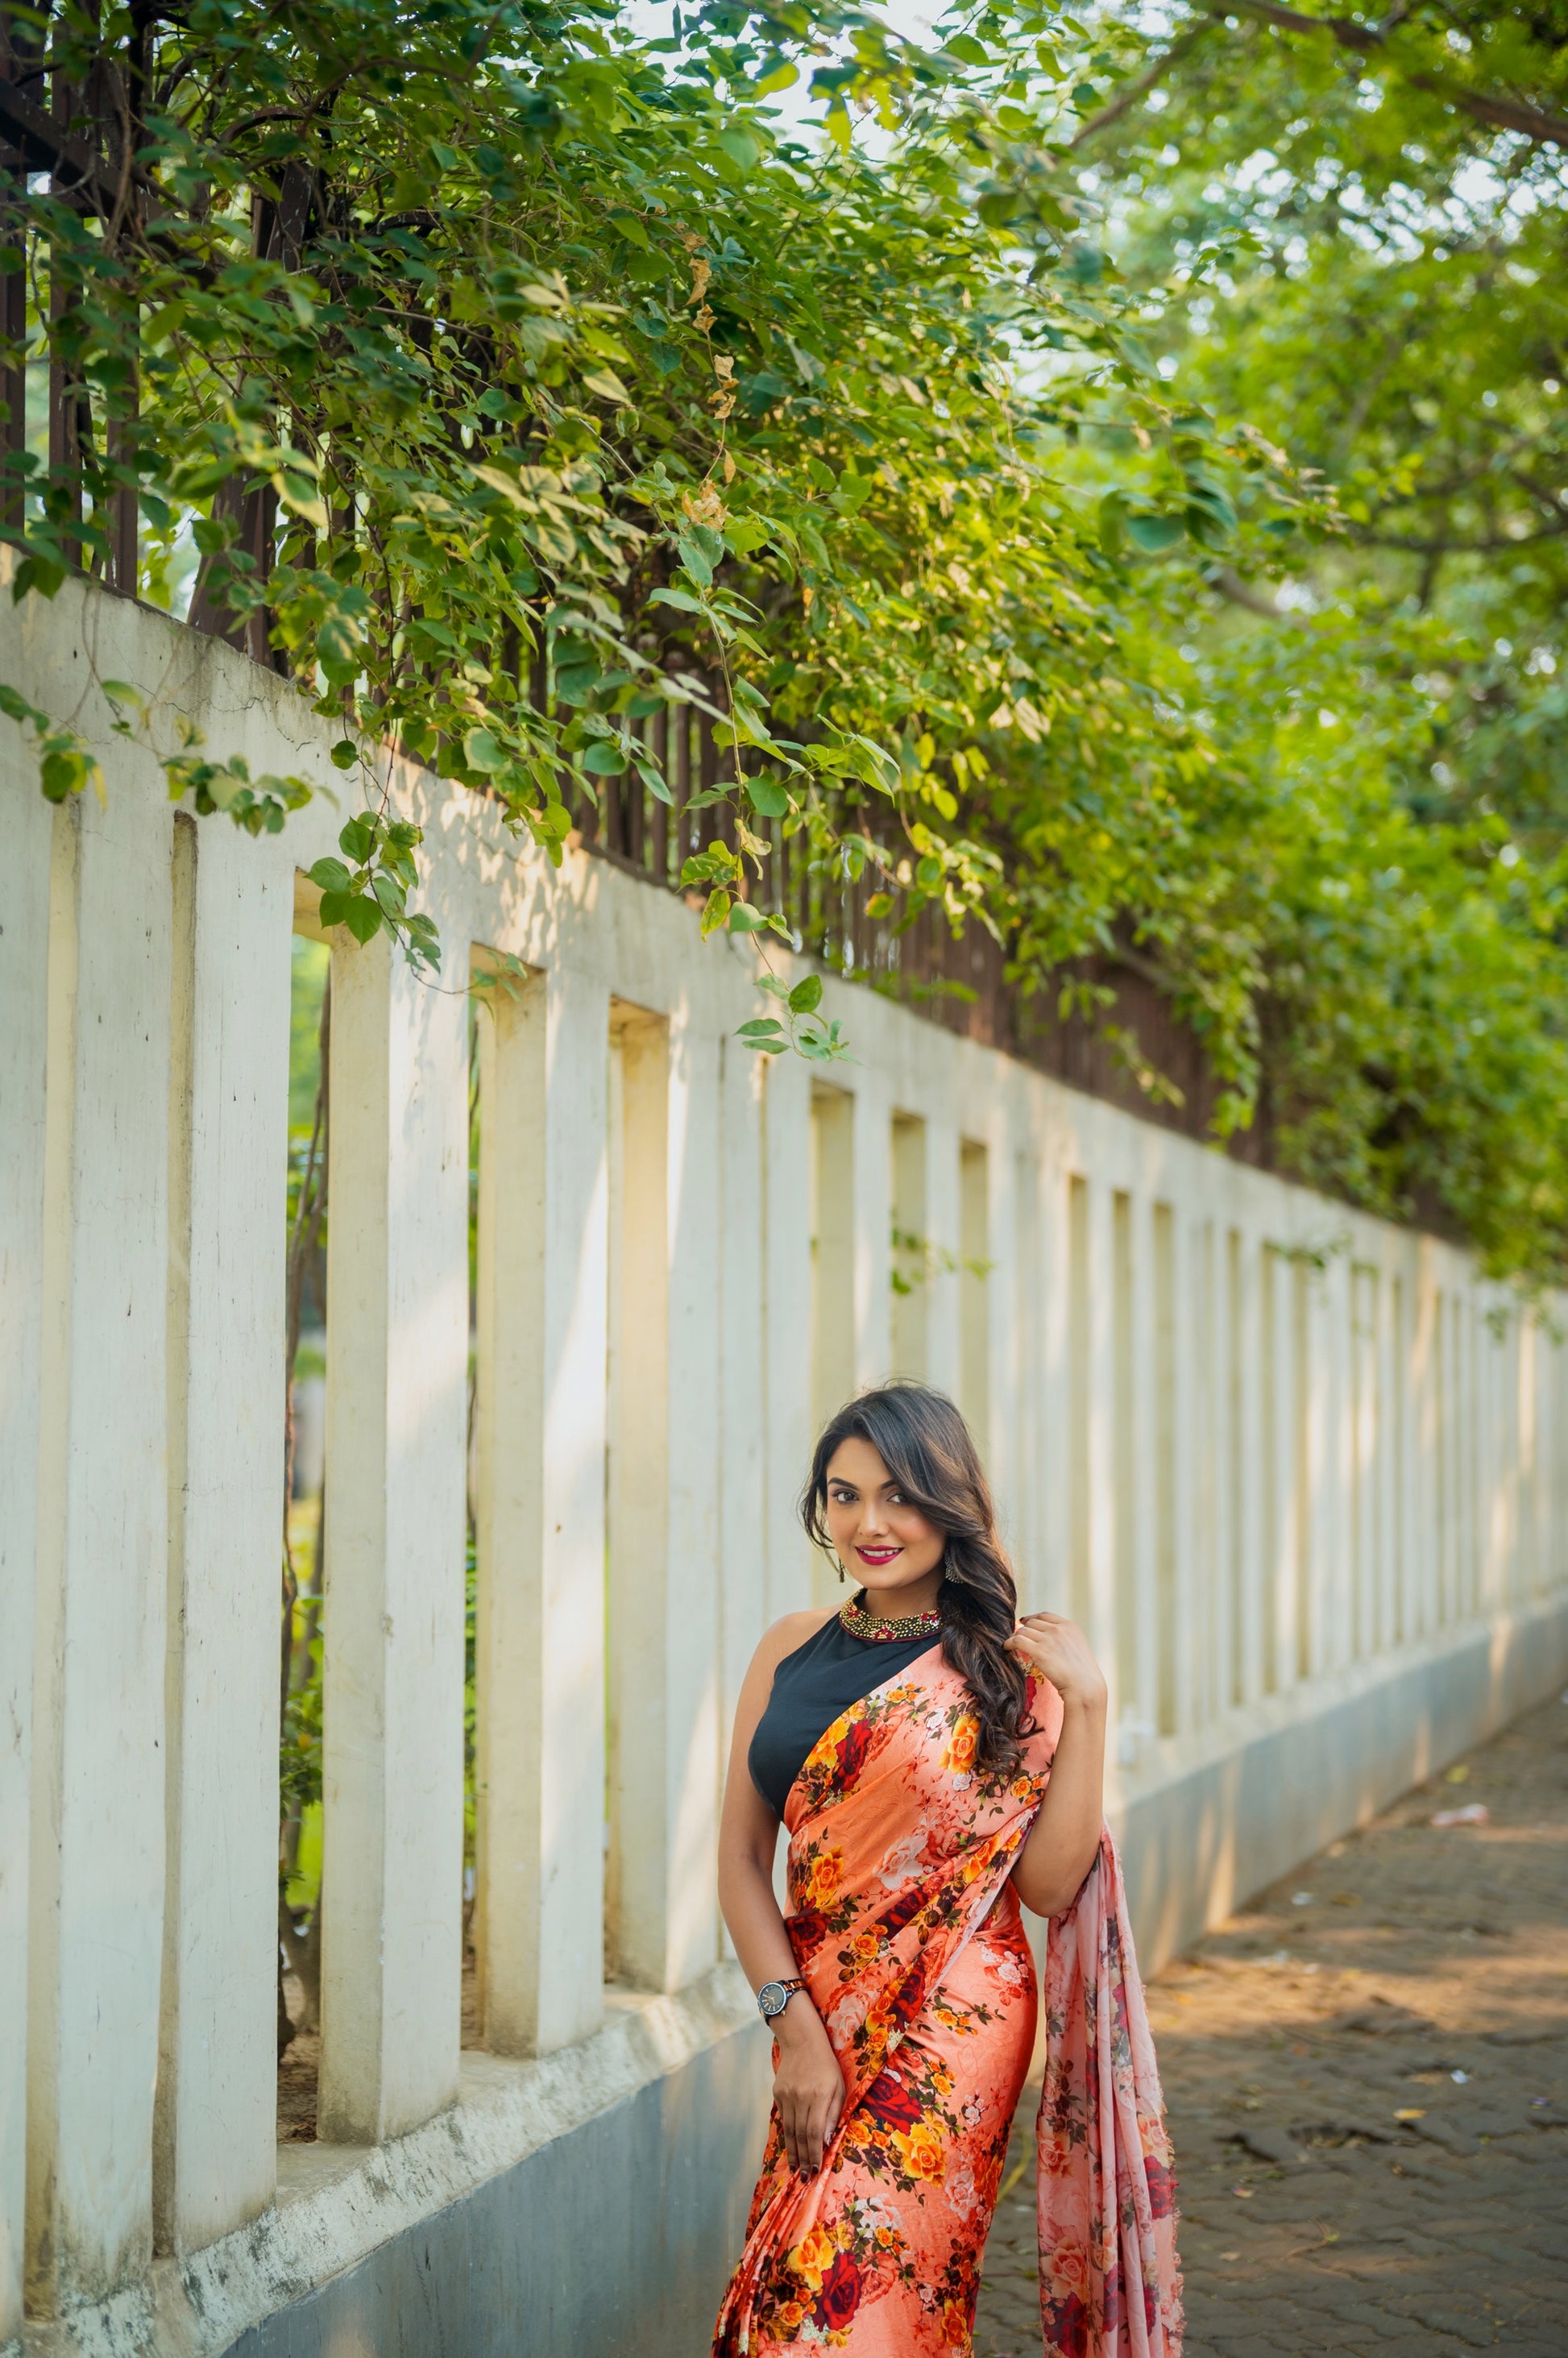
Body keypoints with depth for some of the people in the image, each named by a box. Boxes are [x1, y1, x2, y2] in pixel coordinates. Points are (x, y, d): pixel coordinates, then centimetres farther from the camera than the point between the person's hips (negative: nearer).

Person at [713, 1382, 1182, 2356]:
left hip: (952, 2026, -4)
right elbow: (742, 1859, 5)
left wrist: (1088, 1706, -16)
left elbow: (1046, 1883, -10)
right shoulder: (793, 1651, 7)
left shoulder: (1006, 1671, -3)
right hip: (816, 2017, 4)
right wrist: (795, 2026, -5)